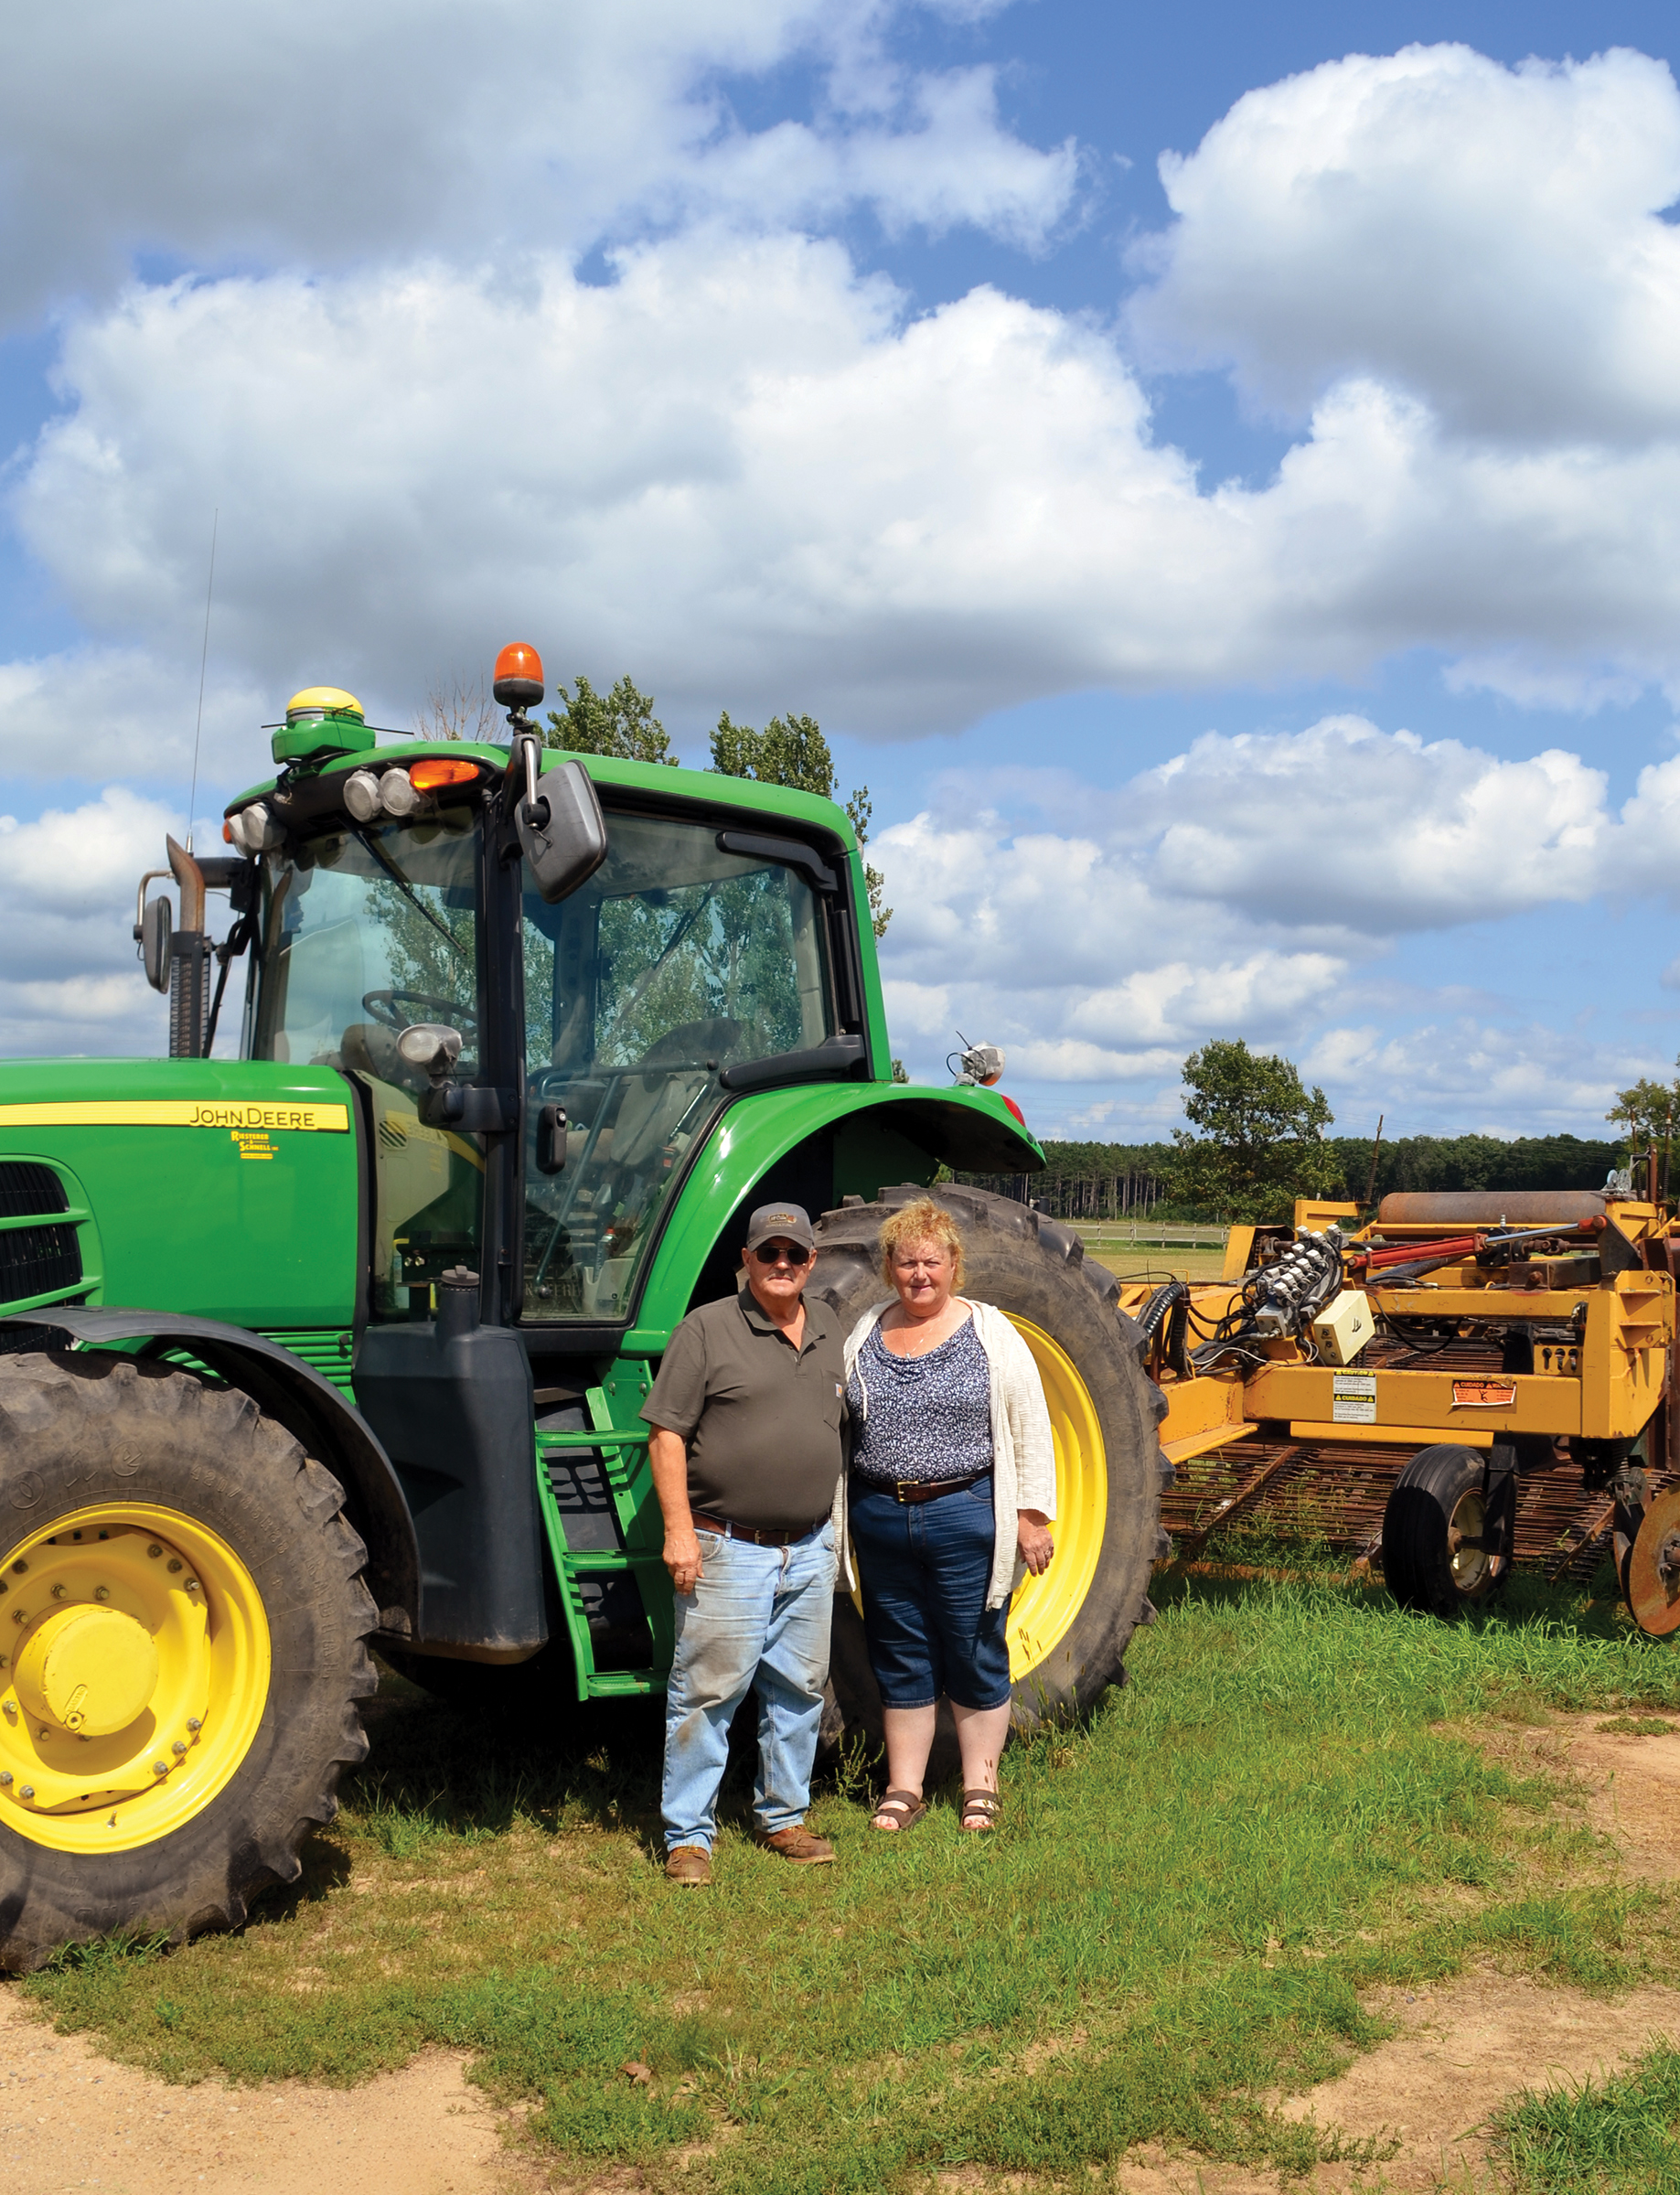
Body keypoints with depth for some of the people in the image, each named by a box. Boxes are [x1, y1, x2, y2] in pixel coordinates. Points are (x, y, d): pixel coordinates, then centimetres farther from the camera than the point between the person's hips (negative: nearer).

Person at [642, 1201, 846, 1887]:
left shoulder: (829, 1334, 11)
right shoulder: (707, 1329, -7)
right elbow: (667, 1434, -10)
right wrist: (678, 1528, -16)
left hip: (810, 1549, 6)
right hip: (728, 1548, -6)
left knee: (798, 1689, 13)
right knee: (708, 1691, -2)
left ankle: (783, 1818, 28)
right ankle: (688, 1835, 9)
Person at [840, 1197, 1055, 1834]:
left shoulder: (990, 1333, -2)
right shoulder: (863, 1335, 8)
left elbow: (1031, 1428, -2)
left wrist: (1032, 1514, -6)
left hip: (965, 1516, -3)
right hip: (880, 1517, 3)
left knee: (975, 1657, 6)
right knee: (900, 1660, 11)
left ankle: (980, 1784, 20)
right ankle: (903, 1788, 22)